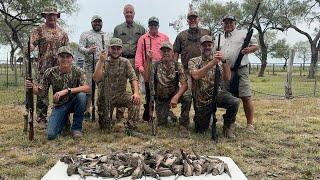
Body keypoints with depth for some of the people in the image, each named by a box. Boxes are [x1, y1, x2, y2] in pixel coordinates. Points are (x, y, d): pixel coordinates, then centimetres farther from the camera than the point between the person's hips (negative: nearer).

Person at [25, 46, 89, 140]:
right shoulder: (50, 72, -9)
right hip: (59, 106, 1)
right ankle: (64, 119, 19)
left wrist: (66, 90, -36)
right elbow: (41, 91, -3)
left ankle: (76, 127, -14)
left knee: (81, 95, -34)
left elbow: (87, 88, -27)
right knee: (51, 134, -18)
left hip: (73, 103, 0)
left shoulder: (77, 71, -12)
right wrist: (32, 87, -27)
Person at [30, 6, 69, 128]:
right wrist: (29, 49, -33)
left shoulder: (62, 32, 15)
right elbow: (31, 44, -10)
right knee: (42, 93, -2)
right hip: (43, 68, -3)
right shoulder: (38, 30, 3)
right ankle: (41, 119, 8)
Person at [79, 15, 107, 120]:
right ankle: (87, 111, 4)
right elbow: (80, 47, -2)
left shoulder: (106, 35, 19)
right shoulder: (85, 34, 8)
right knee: (89, 88, -4)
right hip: (90, 65, -3)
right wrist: (88, 51, -23)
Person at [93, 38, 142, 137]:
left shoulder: (125, 62, 0)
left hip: (120, 95, 1)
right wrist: (101, 62, -28)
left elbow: (133, 79, -9)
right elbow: (96, 79, -18)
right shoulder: (102, 62, -3)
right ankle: (105, 119, 31)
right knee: (105, 126, -7)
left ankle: (131, 128, -23)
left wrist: (136, 93, -26)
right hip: (105, 97, -1)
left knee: (135, 99, -29)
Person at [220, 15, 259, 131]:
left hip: (240, 70, -5)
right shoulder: (220, 39, 21)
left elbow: (256, 45, 6)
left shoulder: (243, 34, 8)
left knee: (246, 98, -9)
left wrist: (249, 50, -14)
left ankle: (250, 124, -1)